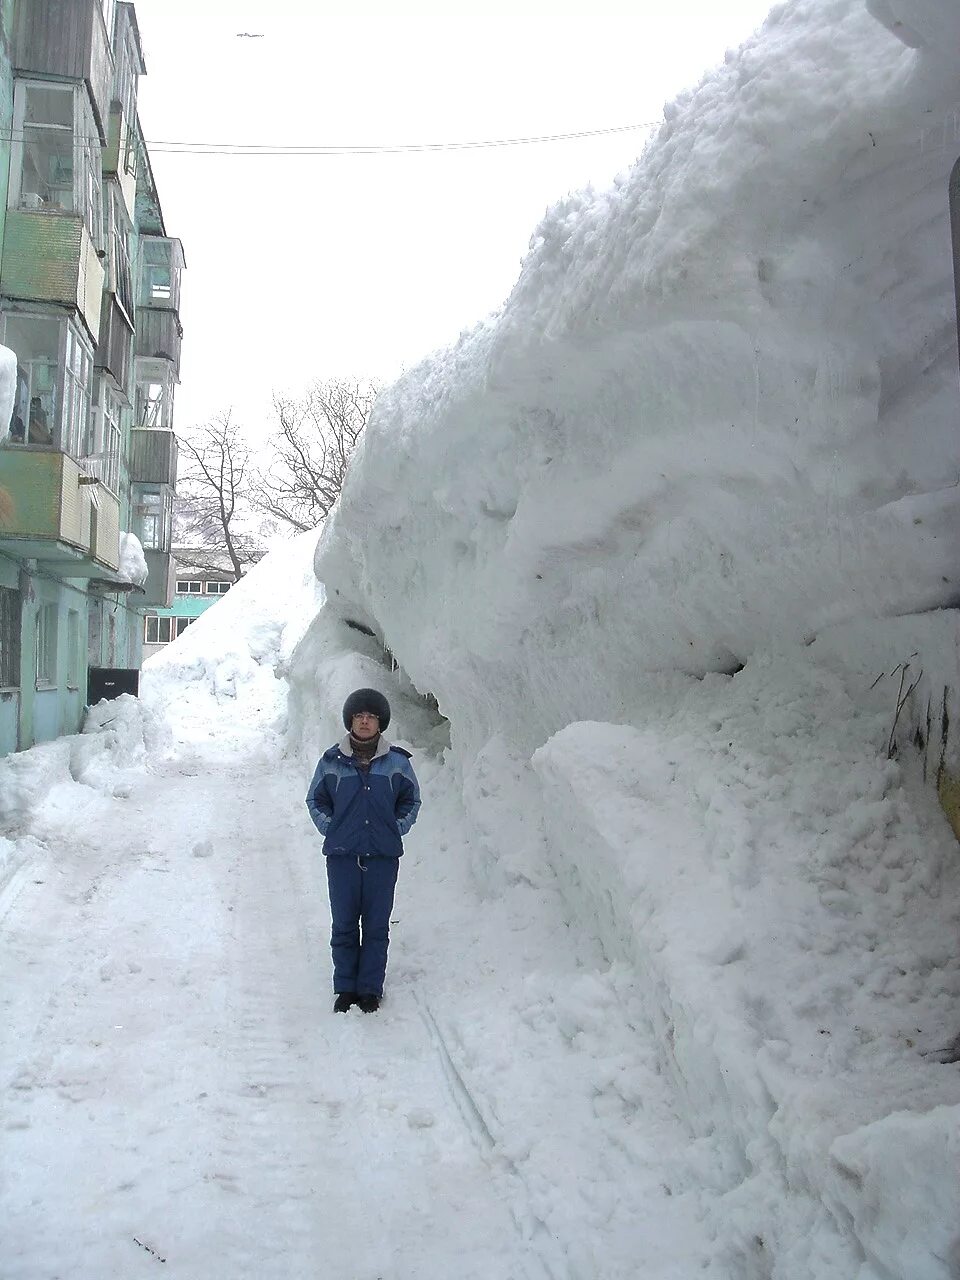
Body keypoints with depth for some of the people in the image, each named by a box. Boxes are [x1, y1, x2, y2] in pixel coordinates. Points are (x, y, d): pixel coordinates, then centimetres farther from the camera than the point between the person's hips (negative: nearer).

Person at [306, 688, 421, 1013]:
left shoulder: (397, 761, 1)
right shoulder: (332, 760, 1)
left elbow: (411, 800, 14)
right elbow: (315, 799, 14)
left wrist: (394, 831, 4)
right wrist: (331, 830, 3)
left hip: (383, 856, 0)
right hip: (342, 855, 0)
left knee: (377, 926, 6)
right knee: (343, 925, 7)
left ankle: (370, 989, 18)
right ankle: (345, 988, 20)